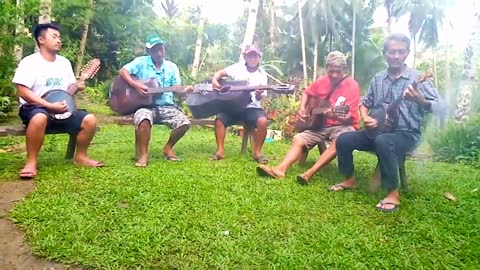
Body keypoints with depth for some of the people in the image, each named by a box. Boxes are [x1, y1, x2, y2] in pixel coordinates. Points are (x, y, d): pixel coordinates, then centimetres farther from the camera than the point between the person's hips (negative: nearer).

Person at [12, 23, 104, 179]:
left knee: (90, 120, -14)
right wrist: (50, 106, -23)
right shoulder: (30, 62, -7)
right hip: (35, 109, -5)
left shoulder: (65, 62, 11)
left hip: (61, 110, 6)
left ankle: (80, 157, 5)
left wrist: (76, 87, -6)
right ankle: (31, 162, -22)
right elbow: (22, 91, -15)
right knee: (40, 117, -40)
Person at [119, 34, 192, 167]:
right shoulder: (141, 62, 4)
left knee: (185, 123, -20)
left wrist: (185, 90, -18)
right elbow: (123, 71, -6)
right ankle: (143, 154, -17)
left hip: (166, 106, 3)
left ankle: (168, 148, 7)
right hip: (145, 104, -3)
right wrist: (136, 85, -22)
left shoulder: (172, 66, 11)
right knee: (144, 119, -37)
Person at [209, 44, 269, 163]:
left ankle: (257, 152, -15)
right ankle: (220, 151, -14)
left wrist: (258, 94, -24)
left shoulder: (262, 74, 6)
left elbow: (259, 98, 0)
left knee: (262, 121, -30)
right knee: (219, 119, -24)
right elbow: (220, 73, 8)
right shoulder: (237, 67, 8)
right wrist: (214, 80, -14)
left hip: (251, 107, -1)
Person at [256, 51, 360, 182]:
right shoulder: (322, 81, 3)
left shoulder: (352, 85, -13)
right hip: (322, 124, 5)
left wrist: (335, 116, -40)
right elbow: (307, 93, 22)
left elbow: (349, 118, -18)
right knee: (298, 139, -12)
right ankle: (280, 169, -30)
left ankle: (309, 173, -44)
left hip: (343, 125, -5)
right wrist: (302, 108, 3)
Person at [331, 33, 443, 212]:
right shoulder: (378, 78, 6)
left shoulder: (417, 78, -9)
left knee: (383, 142, -38)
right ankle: (350, 180, 12)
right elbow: (365, 103, 16)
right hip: (378, 130, 6)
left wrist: (420, 100, -39)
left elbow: (438, 106, -17)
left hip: (407, 134, -5)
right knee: (343, 140, -9)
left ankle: (393, 193, -24)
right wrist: (365, 118, -5)